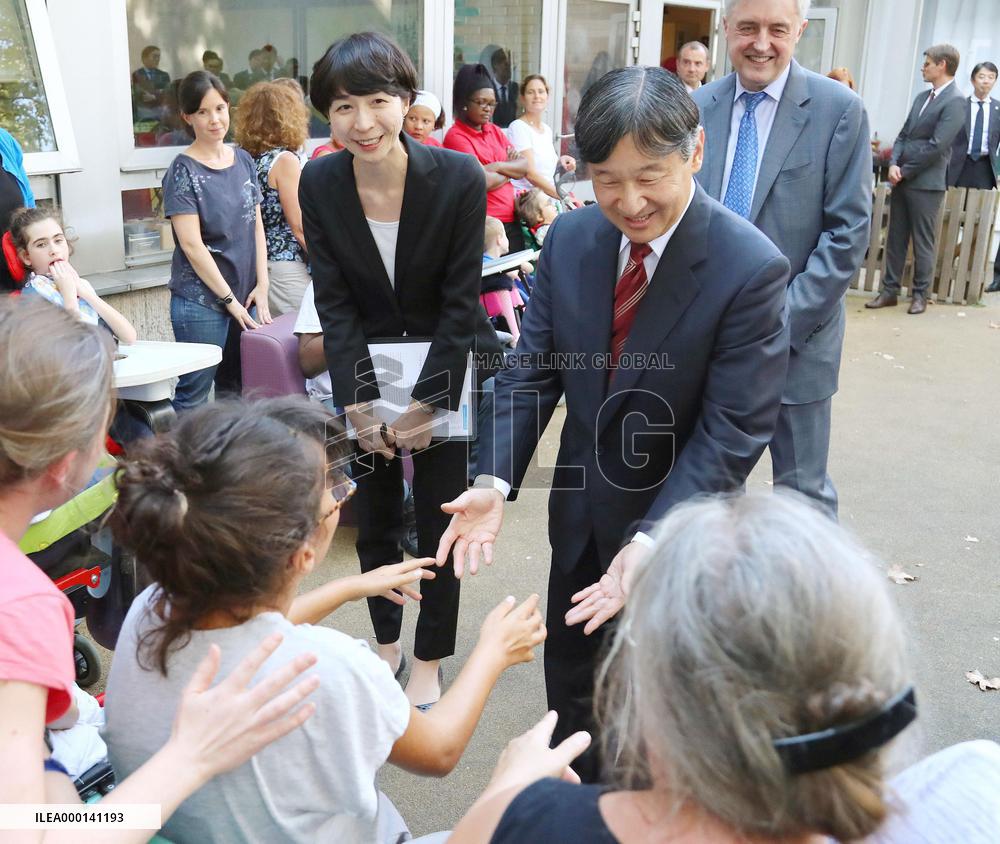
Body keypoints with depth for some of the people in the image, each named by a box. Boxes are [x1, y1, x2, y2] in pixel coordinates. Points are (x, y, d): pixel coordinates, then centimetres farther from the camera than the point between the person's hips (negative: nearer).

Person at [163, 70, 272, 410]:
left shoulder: (244, 161, 9)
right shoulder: (183, 171, -7)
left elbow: (256, 226, 10)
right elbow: (191, 244, -12)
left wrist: (261, 285, 0)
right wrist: (229, 299, -12)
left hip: (244, 296, 6)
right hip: (201, 300, -5)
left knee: (236, 390, 13)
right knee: (194, 395, 0)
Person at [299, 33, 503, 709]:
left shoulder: (460, 178, -19)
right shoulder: (319, 184, -10)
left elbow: (460, 301, -16)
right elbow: (335, 303, -8)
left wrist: (428, 404, -17)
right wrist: (359, 402, -14)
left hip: (448, 370, -2)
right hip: (366, 371, 3)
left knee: (440, 521, 7)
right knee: (375, 519, 15)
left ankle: (430, 661, 26)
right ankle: (386, 639, 37)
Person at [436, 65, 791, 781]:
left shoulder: (751, 268, -24)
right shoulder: (570, 239, -8)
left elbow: (734, 427, -25)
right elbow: (532, 369, -6)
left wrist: (652, 537, -34)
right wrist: (496, 480, -20)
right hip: (582, 509, 5)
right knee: (570, 679, 25)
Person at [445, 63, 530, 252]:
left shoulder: (494, 131, 15)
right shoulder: (456, 136, -8)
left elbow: (524, 167, 7)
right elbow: (484, 182, -18)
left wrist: (498, 166, -12)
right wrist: (510, 171, 0)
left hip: (512, 222, 7)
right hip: (483, 225, -7)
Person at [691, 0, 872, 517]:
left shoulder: (838, 110, -7)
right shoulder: (697, 107, 4)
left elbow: (849, 232, -9)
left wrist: (782, 322, -16)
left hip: (796, 338, -3)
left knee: (803, 491, 8)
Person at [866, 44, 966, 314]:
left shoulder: (955, 102, -10)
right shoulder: (922, 97, 15)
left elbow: (936, 146, -17)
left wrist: (904, 171, -12)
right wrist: (893, 164, -3)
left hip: (926, 183, -7)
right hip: (902, 179, 7)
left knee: (922, 242, 2)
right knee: (895, 238, 9)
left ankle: (920, 295, 11)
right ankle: (890, 291, 16)